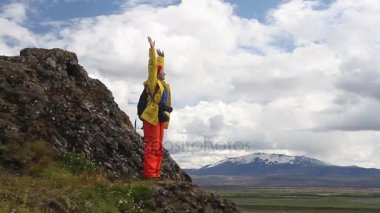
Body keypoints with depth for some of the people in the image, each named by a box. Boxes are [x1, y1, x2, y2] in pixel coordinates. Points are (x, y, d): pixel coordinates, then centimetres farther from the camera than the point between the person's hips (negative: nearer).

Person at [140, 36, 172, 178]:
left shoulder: (162, 84, 19)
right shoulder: (153, 82, -1)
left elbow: (159, 66, 35)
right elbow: (153, 66, -9)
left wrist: (161, 57, 45)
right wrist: (152, 49, -9)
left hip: (160, 118, 9)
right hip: (152, 117, -9)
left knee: (158, 147, 8)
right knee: (152, 145, -12)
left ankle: (155, 173, 11)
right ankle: (149, 173, -13)